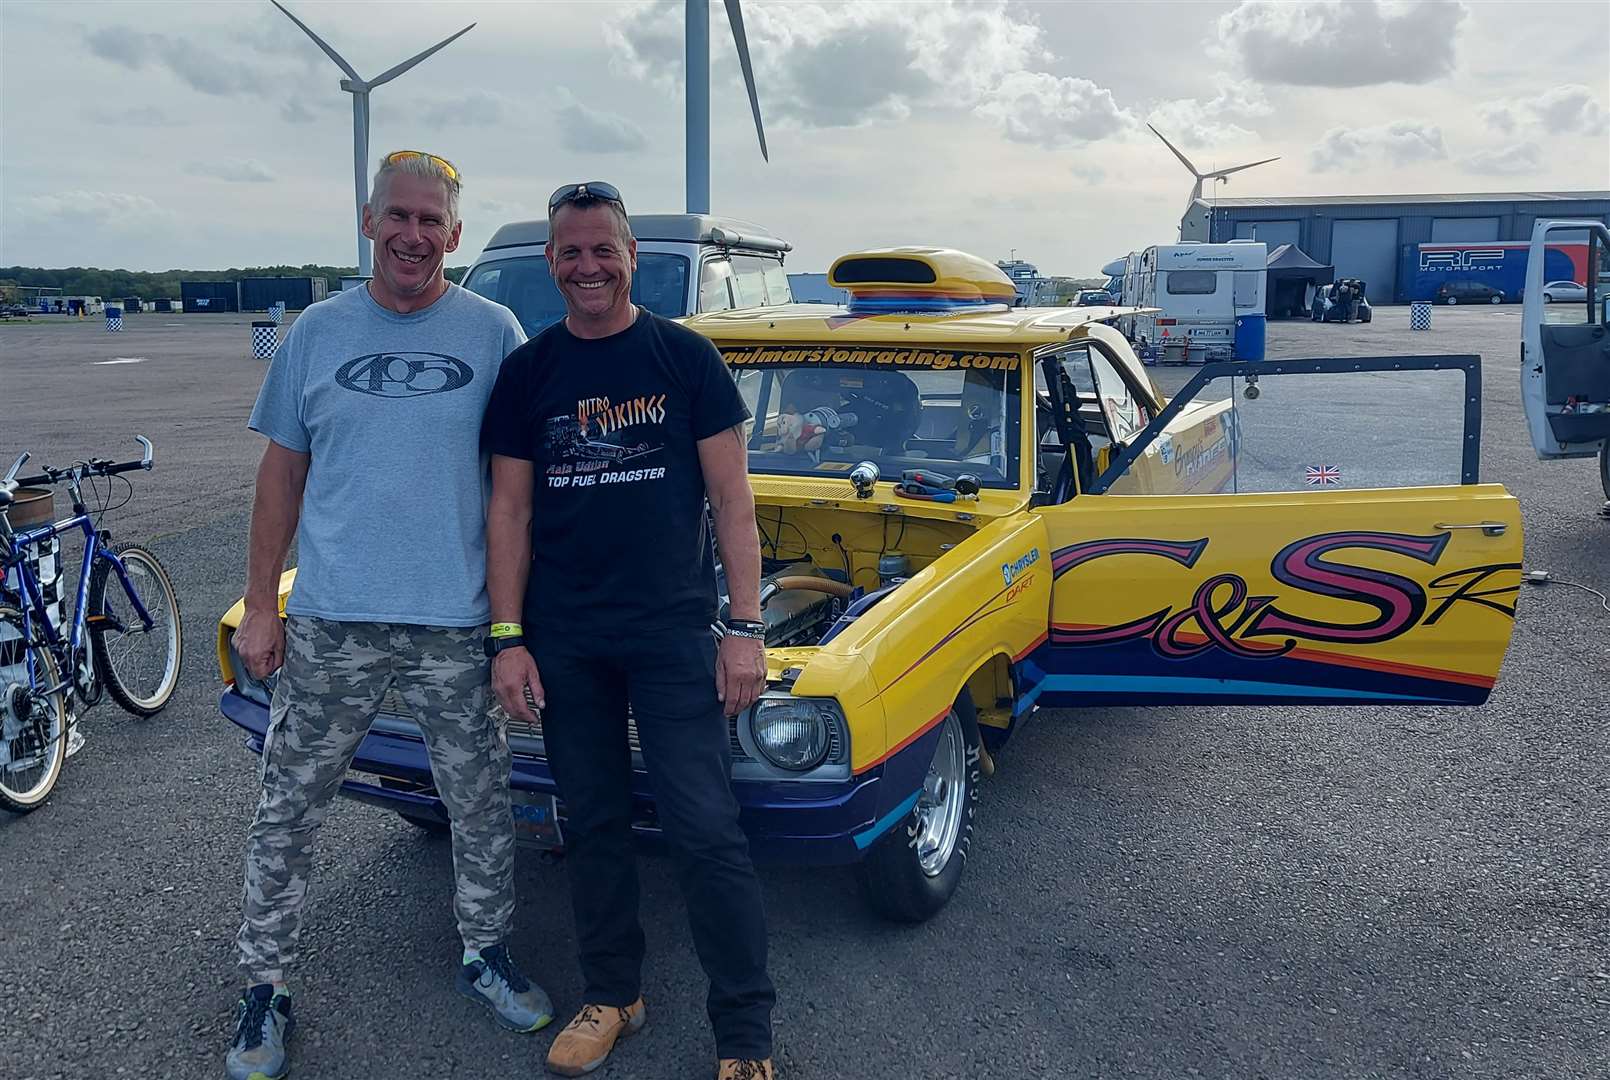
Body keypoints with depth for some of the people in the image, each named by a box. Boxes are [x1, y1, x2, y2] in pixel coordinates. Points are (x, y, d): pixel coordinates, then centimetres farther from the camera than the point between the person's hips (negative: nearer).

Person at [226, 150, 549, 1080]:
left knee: (482, 807, 13)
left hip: (457, 625, 0)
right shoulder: (320, 330, 2)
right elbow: (283, 470, 7)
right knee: (288, 814, 10)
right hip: (331, 623, 1)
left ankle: (488, 954, 35)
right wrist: (260, 606, 3)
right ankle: (266, 990, 28)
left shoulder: (493, 331, -1)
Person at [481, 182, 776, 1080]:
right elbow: (511, 511, 6)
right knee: (594, 824, 13)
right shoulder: (527, 372, 5)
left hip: (673, 634, -3)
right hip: (564, 643, 3)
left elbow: (731, 497, -3)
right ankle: (613, 996, 30)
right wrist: (508, 640, -1)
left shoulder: (686, 358, -2)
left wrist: (746, 627, -9)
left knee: (707, 830, -4)